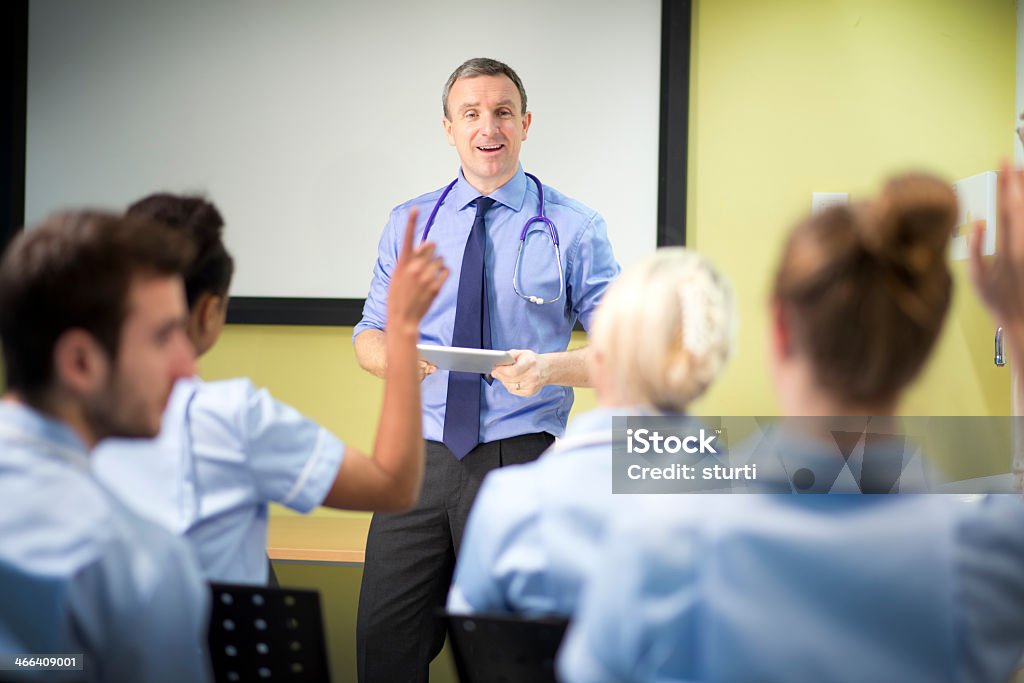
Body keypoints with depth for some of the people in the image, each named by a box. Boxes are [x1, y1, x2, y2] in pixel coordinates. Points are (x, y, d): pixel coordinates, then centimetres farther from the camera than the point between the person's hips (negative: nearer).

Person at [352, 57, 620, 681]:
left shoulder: (573, 228, 0)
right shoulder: (410, 224, 10)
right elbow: (368, 334, 13)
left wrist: (548, 367, -22)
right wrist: (389, 353, -11)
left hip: (520, 461, -2)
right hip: (419, 457, 3)